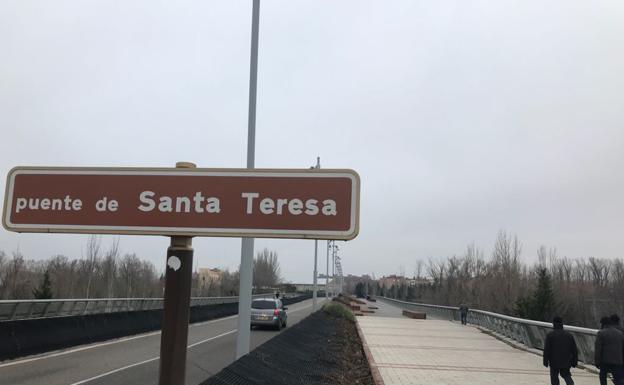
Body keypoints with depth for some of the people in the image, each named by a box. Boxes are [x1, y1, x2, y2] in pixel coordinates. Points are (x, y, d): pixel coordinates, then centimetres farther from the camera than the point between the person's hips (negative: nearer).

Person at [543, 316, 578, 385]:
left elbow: (546, 349, -11)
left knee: (554, 378, 10)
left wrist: (545, 361, -3)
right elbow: (574, 350, 7)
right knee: (566, 375, 18)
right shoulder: (569, 335, 4)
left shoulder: (550, 335, -9)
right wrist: (574, 362, 15)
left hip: (554, 362, -3)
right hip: (566, 362, 3)